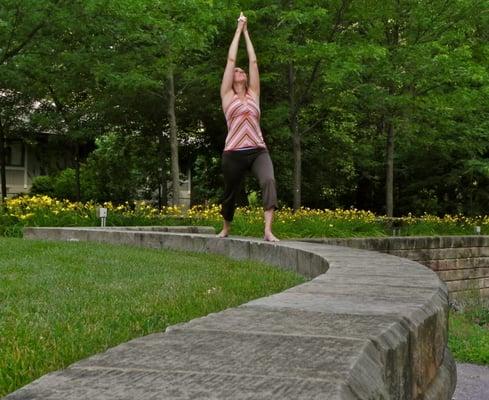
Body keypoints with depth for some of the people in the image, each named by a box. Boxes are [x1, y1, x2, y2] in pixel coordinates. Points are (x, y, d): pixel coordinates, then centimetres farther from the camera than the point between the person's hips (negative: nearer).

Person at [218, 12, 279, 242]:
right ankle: (226, 229, 41)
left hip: (258, 151, 1)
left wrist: (247, 32, 23)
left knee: (268, 181, -27)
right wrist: (238, 29, 15)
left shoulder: (253, 95, 17)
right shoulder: (227, 96, 10)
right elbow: (231, 60, 9)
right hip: (234, 154, -1)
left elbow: (253, 61, 17)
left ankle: (268, 231, -34)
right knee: (230, 194, 13)